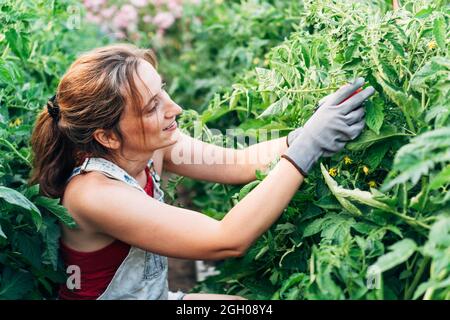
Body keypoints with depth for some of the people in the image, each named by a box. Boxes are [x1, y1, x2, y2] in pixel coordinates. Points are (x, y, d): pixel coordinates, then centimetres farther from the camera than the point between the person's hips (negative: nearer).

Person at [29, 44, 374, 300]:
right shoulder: (94, 194, -33)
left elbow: (239, 162, -8)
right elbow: (228, 240, -36)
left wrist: (310, 131, -24)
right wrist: (307, 146, -36)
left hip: (156, 294, 6)